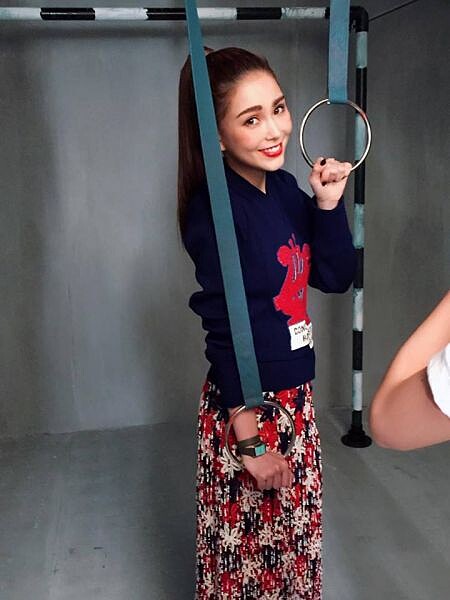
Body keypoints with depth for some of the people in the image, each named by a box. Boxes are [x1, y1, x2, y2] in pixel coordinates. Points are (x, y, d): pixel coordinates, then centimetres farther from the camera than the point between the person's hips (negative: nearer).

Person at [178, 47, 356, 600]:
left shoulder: (285, 189, 1)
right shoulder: (214, 208, -19)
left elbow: (335, 278, 5)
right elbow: (223, 330, -19)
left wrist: (328, 204, -9)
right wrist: (250, 440, -16)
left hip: (296, 397, 7)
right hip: (244, 407, -7)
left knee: (299, 536, 22)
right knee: (245, 547, 13)